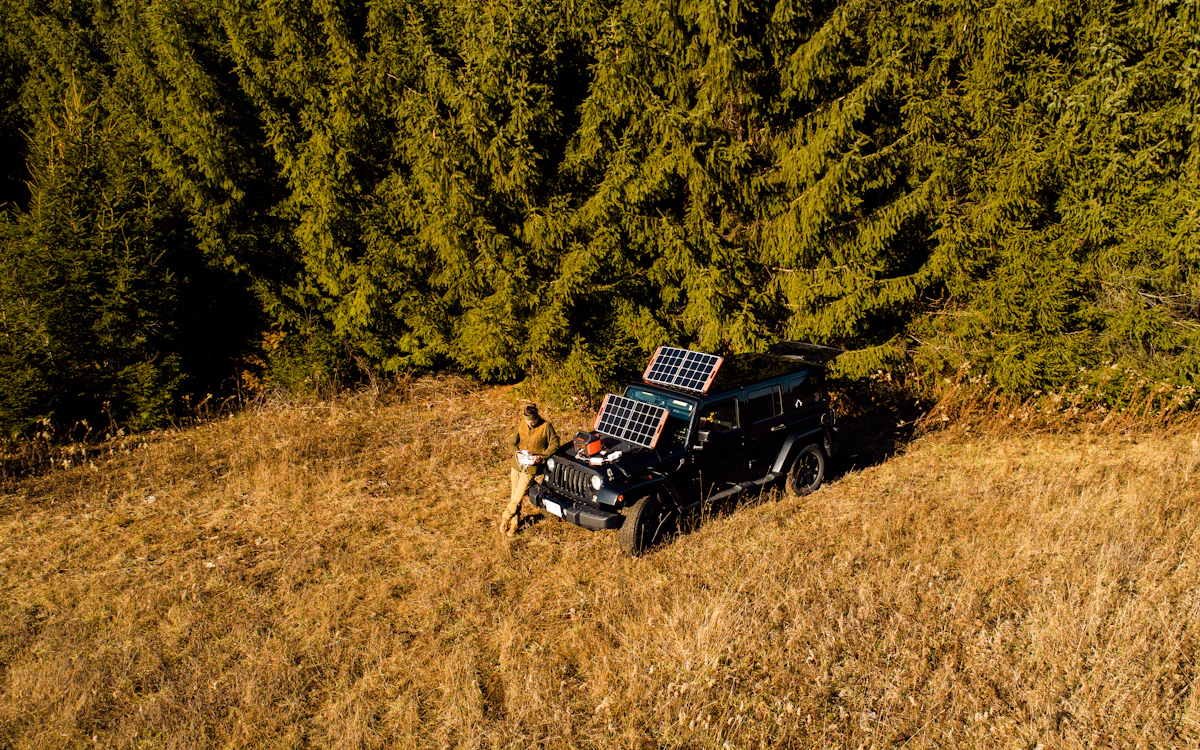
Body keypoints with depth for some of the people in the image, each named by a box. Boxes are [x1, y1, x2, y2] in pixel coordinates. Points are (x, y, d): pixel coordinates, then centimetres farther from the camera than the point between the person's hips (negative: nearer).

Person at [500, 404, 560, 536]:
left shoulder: (546, 426, -12)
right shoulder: (521, 425, 1)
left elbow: (554, 445, -6)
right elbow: (512, 442, 9)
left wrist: (540, 457, -16)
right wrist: (517, 453, -11)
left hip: (531, 467, -5)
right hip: (517, 463, 5)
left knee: (518, 498, -5)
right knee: (514, 495, 11)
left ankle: (505, 519, 14)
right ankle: (514, 523, 25)